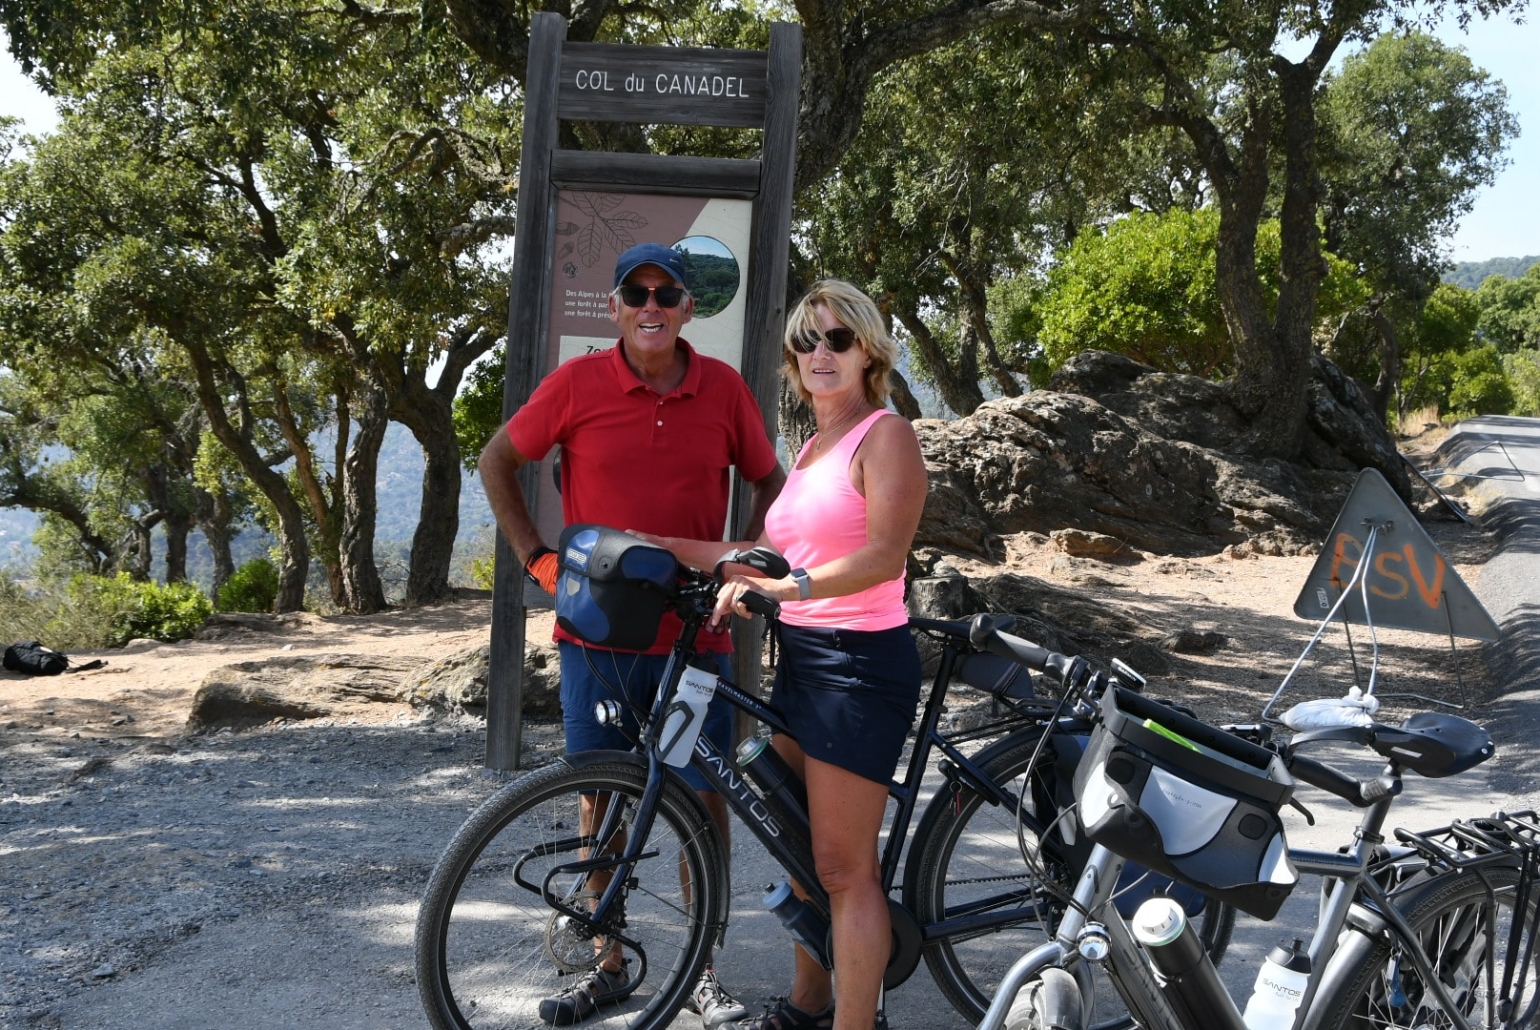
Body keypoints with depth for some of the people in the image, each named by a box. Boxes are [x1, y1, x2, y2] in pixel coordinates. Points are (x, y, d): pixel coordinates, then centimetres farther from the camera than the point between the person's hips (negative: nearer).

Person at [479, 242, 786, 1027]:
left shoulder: (724, 388, -1)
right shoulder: (577, 383, -4)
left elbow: (769, 481, 13)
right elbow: (497, 462, 7)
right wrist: (537, 559, 1)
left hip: (695, 635, 0)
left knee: (705, 799, 4)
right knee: (601, 800, 9)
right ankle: (608, 967, 25)